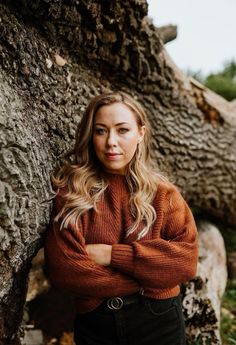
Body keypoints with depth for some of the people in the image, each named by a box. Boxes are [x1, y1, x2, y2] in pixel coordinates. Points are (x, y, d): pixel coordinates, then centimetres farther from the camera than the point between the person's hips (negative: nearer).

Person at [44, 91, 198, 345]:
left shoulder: (163, 193, -4)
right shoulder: (70, 192, -9)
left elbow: (186, 259, -14)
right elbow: (63, 267, -17)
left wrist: (112, 254, -20)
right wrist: (148, 278, -14)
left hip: (159, 322, 1)